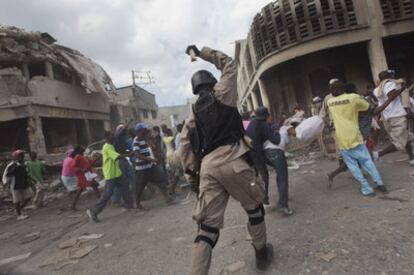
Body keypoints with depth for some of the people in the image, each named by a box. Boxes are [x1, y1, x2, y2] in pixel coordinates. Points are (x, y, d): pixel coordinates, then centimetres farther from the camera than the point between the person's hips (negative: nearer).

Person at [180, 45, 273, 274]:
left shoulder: (193, 115, 21)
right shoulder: (221, 94, 10)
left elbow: (186, 149, 14)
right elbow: (229, 64, 23)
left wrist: (192, 178, 18)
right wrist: (203, 53, 32)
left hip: (207, 167, 4)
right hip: (232, 160, -4)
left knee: (208, 226, 5)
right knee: (253, 207, 20)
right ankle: (262, 253, 36)